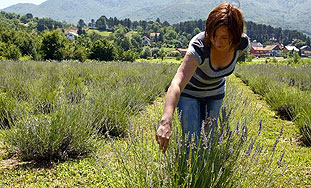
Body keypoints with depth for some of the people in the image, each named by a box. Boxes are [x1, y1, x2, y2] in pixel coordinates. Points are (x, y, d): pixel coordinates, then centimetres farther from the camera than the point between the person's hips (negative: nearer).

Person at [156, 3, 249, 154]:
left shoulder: (242, 42, -24)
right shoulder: (199, 46, -40)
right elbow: (176, 85, -53)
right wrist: (166, 122, -66)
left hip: (215, 93, 4)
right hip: (189, 91, -4)